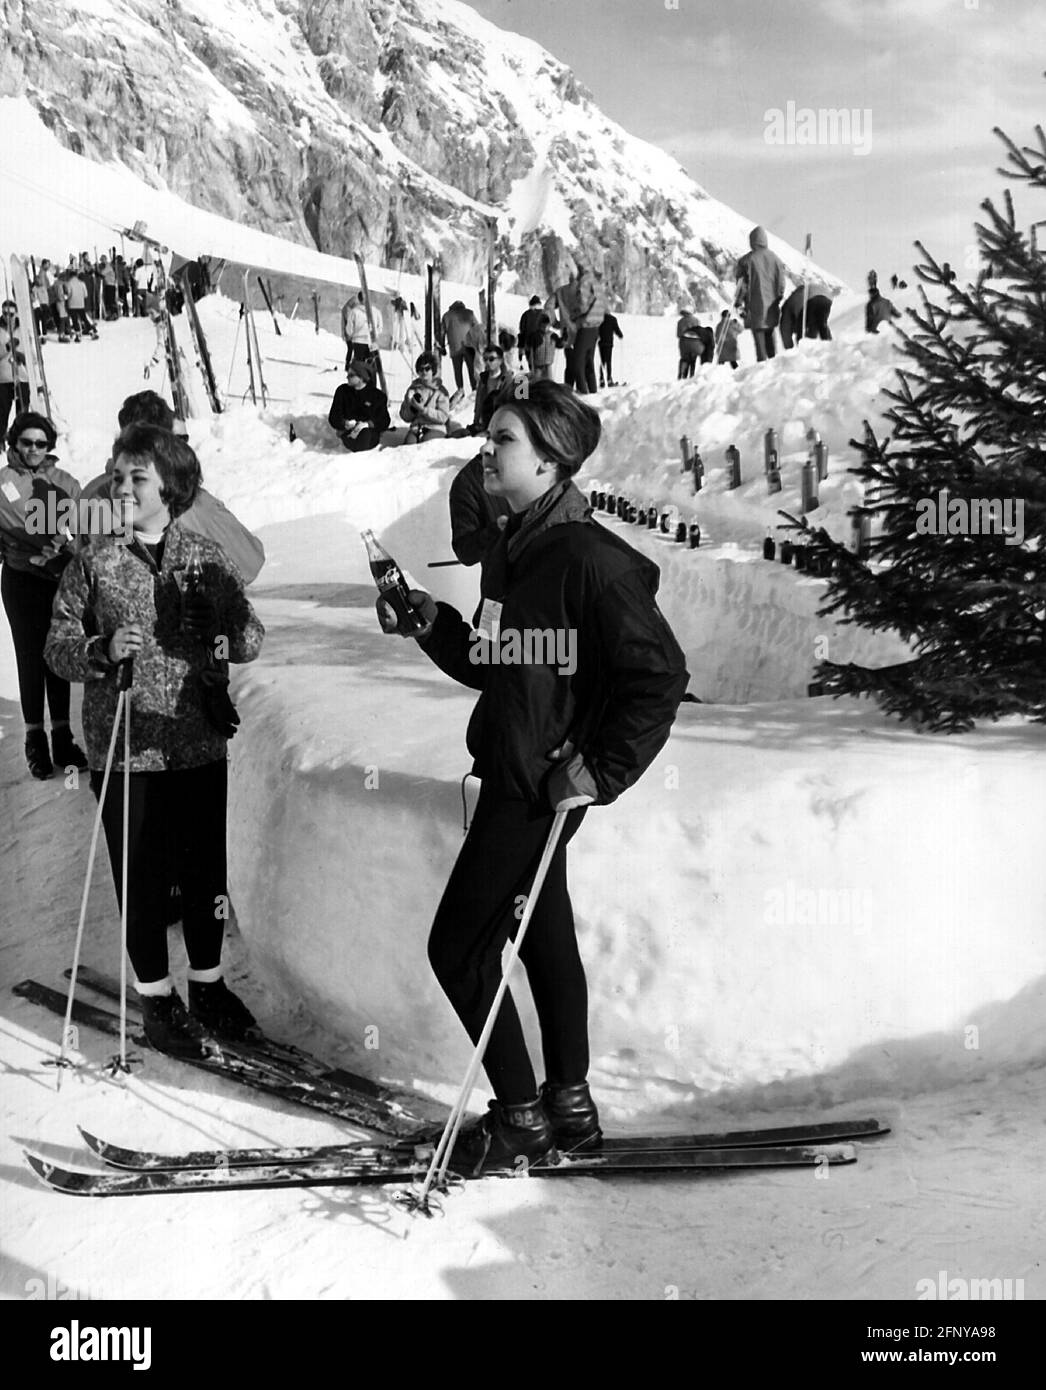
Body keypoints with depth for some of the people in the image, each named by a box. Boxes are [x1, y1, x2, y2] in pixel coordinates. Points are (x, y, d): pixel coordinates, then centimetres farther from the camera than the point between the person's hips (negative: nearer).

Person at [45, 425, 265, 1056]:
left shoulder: (207, 557, 2)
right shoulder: (94, 562, -1)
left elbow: (251, 633, 6)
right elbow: (58, 646, -1)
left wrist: (223, 639, -16)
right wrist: (101, 650, -21)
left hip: (201, 744, 2)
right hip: (125, 749, -2)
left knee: (206, 871, 12)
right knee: (142, 879, 6)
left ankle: (207, 984, 32)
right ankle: (157, 999, 24)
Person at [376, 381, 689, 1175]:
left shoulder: (588, 558, -19)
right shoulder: (514, 550, 10)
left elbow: (661, 677, -20)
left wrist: (602, 770, -19)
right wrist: (431, 623, 3)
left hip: (544, 782, -10)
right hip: (513, 773, 10)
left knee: (460, 947, -2)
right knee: (544, 936, 17)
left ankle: (521, 1119, 14)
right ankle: (568, 1107, 32)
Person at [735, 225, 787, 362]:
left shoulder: (746, 260, -7)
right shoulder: (775, 259, 4)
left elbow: (742, 284, -6)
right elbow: (781, 283, 8)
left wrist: (739, 303, 2)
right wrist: (779, 300, 18)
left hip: (755, 306, -4)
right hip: (771, 305, 4)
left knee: (759, 334, -2)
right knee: (770, 335, 16)